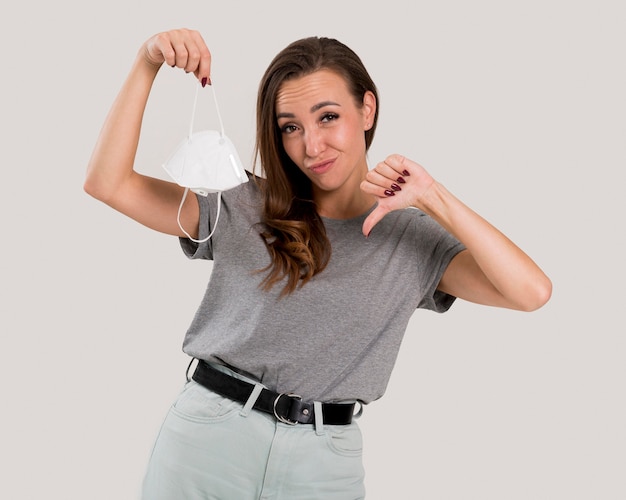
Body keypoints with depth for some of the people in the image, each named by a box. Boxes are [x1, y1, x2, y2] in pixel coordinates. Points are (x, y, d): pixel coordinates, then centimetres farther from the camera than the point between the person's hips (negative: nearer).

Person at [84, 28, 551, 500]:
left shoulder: (413, 235, 0)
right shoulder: (242, 207, 1)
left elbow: (532, 292, -12)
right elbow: (107, 182, -6)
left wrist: (434, 198, -17)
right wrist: (147, 64, -14)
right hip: (206, 440, 0)